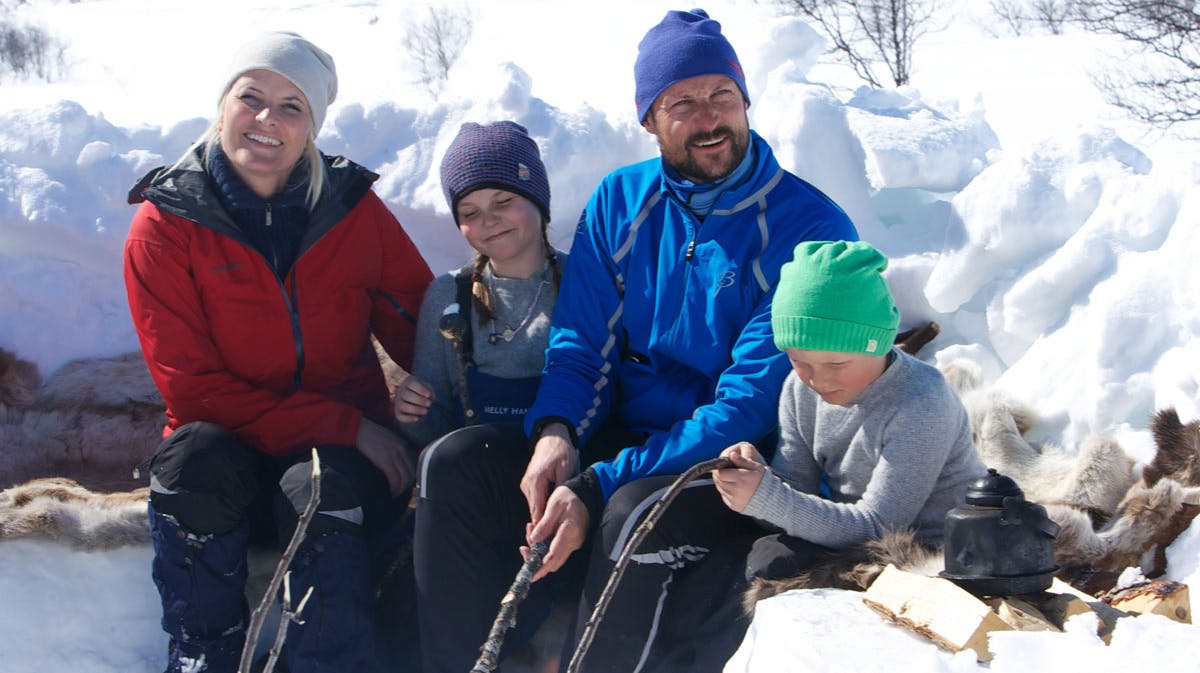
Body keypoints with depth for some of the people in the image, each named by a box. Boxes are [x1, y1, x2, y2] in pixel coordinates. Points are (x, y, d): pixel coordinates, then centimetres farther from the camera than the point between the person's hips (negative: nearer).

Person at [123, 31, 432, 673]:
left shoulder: (354, 207, 1)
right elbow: (191, 386, -10)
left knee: (320, 483, -32)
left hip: (344, 456, 0)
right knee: (195, 457, -32)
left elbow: (422, 327, 6)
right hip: (227, 447, 0)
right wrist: (345, 426, -18)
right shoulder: (164, 225, -5)